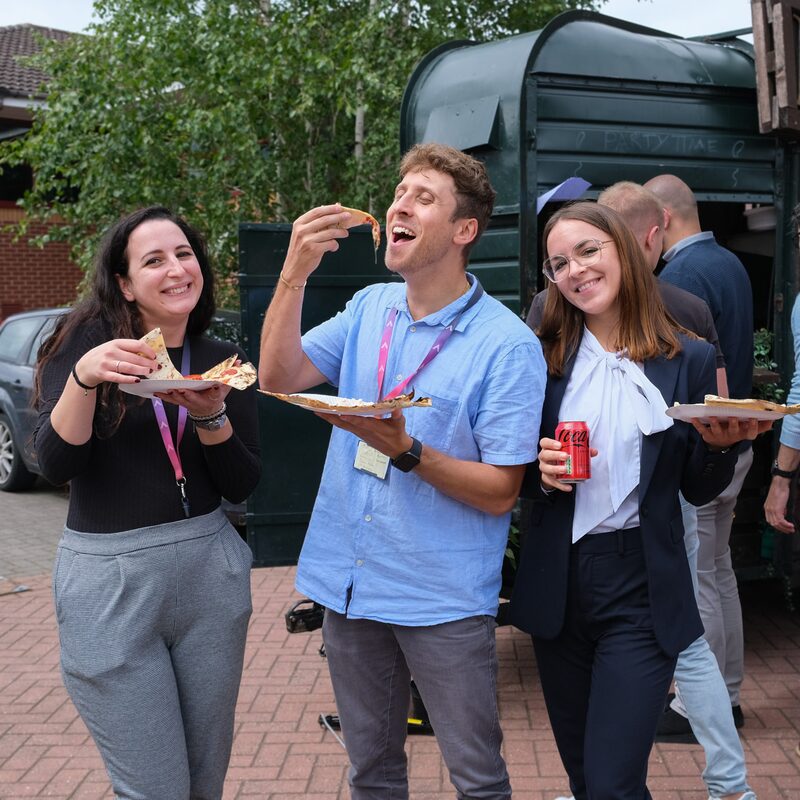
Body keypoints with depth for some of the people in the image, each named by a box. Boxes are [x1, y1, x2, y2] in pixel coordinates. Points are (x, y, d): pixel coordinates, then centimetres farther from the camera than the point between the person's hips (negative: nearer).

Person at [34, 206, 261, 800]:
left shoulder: (222, 361, 6)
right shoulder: (86, 341, -3)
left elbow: (242, 487, 2)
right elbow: (55, 464, -13)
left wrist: (210, 416, -15)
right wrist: (84, 375, -28)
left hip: (209, 570, 4)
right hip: (108, 579, -3)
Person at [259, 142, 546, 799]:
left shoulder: (508, 344, -13)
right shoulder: (369, 309, 5)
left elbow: (500, 492, -14)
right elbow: (279, 377, -4)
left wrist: (406, 451, -27)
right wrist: (295, 275, -14)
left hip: (444, 596, -5)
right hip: (349, 582, 5)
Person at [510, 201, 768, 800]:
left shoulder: (688, 360, -2)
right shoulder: (545, 358, 2)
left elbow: (698, 490, 4)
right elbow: (518, 475, 8)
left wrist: (721, 445, -15)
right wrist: (540, 472, -13)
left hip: (642, 589, -3)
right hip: (558, 584, 3)